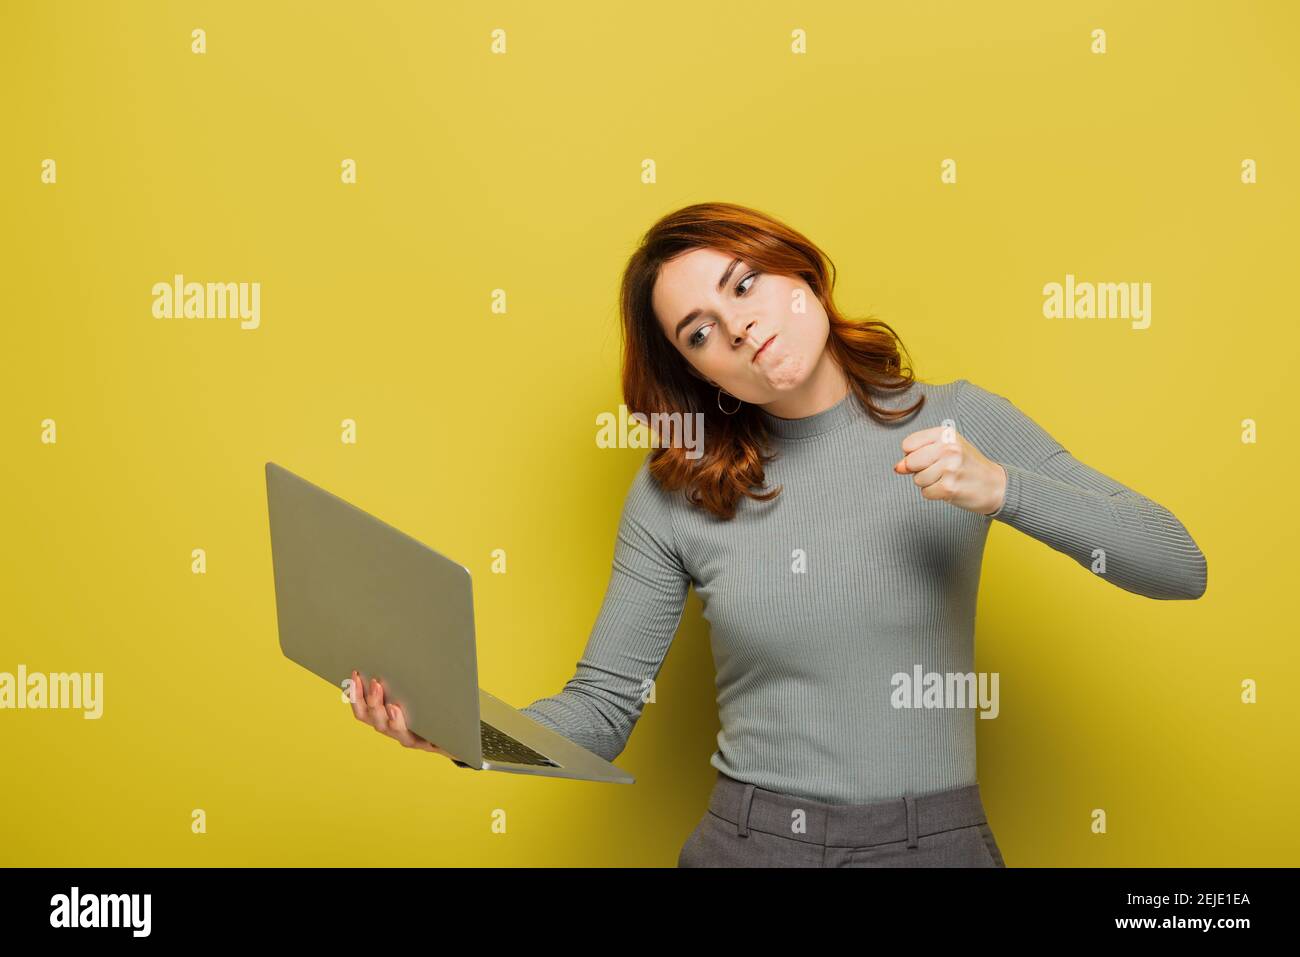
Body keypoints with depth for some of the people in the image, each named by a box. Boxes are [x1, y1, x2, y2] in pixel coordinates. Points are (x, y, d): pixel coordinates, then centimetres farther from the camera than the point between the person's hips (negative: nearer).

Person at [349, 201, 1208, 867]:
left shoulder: (960, 424, -2)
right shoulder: (675, 489, -2)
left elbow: (1181, 570, -5)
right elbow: (601, 710, -2)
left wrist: (1001, 490, -19)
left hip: (933, 840, 0)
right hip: (745, 838, 1)